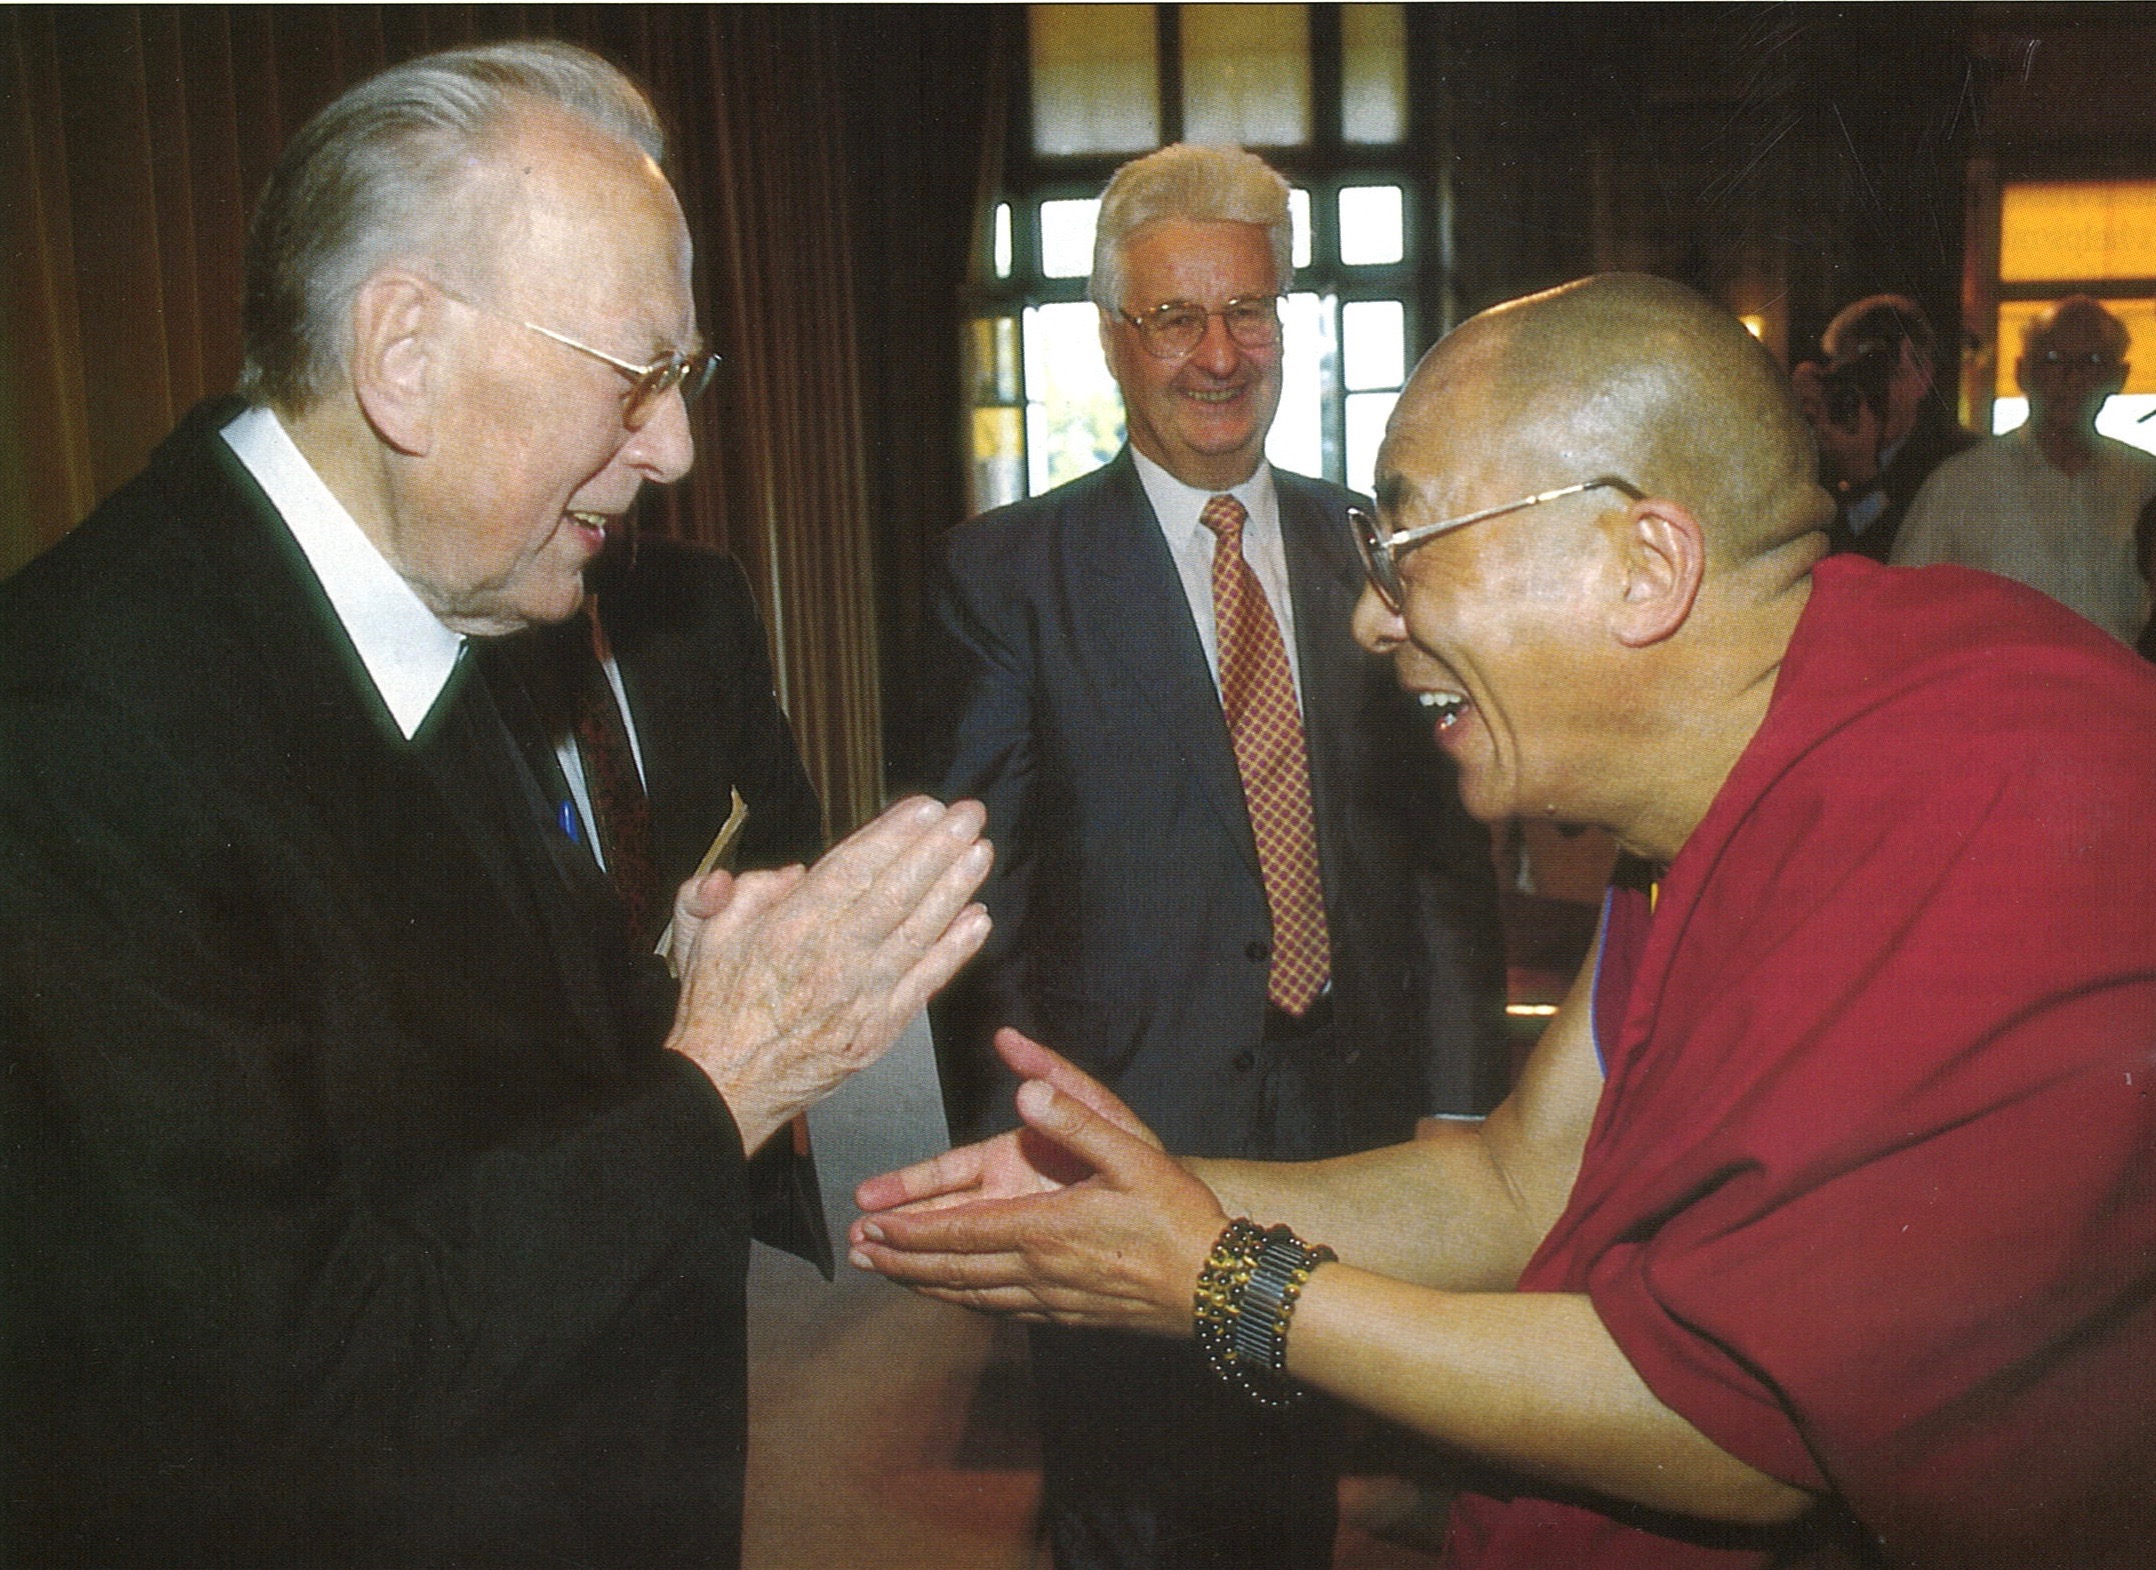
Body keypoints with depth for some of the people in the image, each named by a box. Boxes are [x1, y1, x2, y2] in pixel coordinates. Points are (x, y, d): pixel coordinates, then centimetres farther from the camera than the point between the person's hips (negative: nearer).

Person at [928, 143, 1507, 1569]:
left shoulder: (1368, 548, 5)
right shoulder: (1010, 571, -5)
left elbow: (1444, 836, 5)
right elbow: (986, 885, -6)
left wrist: (1459, 1103, 0)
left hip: (1354, 1123, 3)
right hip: (1131, 1130, -3)